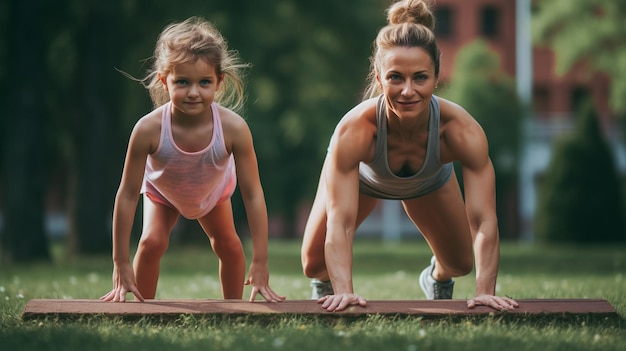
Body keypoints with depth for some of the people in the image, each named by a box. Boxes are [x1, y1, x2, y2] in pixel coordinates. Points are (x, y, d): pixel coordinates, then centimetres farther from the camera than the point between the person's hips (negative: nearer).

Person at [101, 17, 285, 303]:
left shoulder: (233, 128, -41)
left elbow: (253, 195, -33)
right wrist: (121, 266, -30)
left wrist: (260, 265, -31)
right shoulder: (149, 129, -43)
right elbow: (127, 196, -33)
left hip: (213, 190, 2)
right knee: (152, 242, -18)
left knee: (228, 245, 5)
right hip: (162, 191, -1)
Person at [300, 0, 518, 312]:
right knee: (315, 264, -5)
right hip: (361, 175, -2)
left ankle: (437, 280, 49)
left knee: (460, 263, 9)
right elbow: (340, 223, -48)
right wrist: (344, 291, -59)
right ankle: (324, 289, 34)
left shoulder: (462, 130, -44)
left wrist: (485, 292, -52)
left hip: (430, 180, 2)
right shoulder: (354, 130, -48)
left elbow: (483, 222, -43)